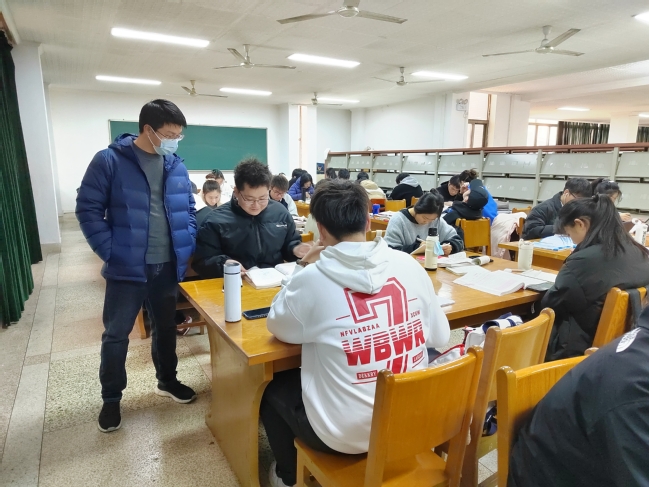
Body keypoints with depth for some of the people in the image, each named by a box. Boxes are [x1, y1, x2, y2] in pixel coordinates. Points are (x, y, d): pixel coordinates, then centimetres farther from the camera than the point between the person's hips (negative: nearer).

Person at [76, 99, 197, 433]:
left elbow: (189, 211, 12)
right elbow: (88, 210, -9)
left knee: (166, 328, 19)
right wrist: (111, 253, -15)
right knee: (116, 333, 9)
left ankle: (167, 380, 39)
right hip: (127, 268, -4)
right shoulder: (109, 161, -10)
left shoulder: (176, 167, 5)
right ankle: (111, 398, 29)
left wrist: (186, 248, 0)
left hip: (168, 266, 4)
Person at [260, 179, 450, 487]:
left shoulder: (313, 277, -21)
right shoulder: (409, 265, -9)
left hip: (345, 433, -5)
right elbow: (440, 338, 3)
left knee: (273, 388, 22)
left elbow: (278, 327, -1)